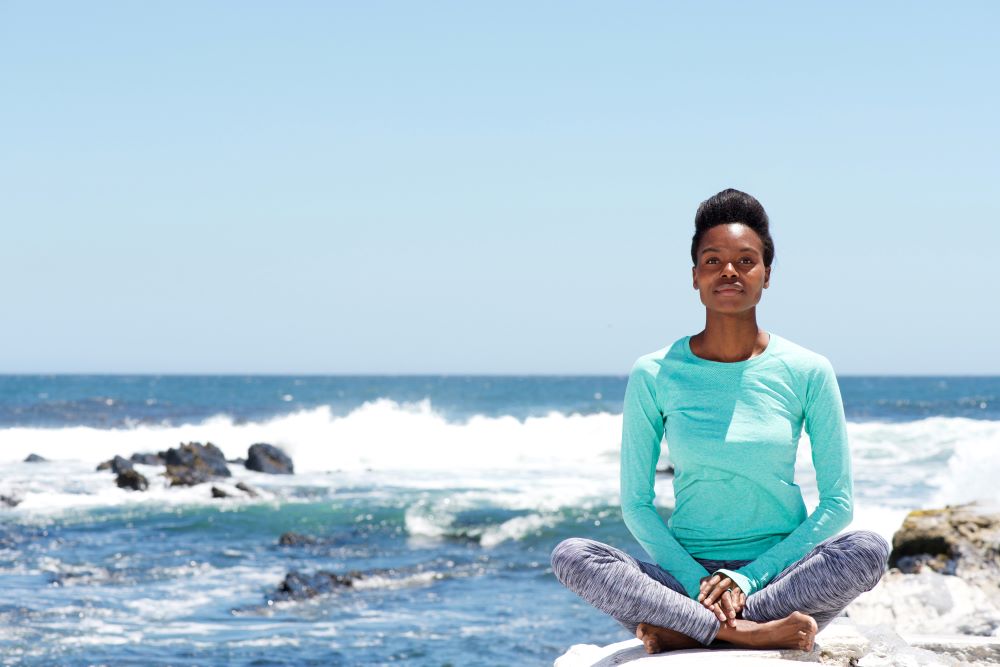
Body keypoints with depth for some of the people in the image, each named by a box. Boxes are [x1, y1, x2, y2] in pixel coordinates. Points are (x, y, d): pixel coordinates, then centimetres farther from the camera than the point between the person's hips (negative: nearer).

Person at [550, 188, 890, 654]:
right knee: (571, 555, -25)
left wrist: (748, 577, -11)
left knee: (868, 549, -30)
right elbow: (636, 504, 3)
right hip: (687, 570, 0)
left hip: (780, 571, 0)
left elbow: (839, 502, 0)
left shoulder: (807, 372, 0)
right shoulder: (654, 375, 1)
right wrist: (699, 581, -13)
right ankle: (751, 632, -30)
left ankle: (685, 631, -26)